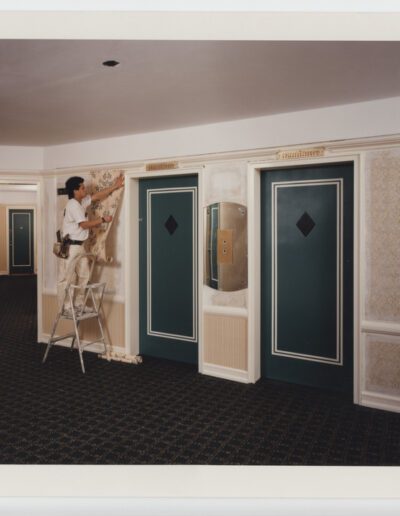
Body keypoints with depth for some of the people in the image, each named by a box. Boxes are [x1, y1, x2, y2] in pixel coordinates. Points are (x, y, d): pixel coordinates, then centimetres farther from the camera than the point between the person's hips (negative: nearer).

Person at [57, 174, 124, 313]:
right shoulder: (73, 204, -16)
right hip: (70, 247, -10)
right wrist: (103, 220, -13)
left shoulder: (82, 202, 12)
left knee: (83, 276, 13)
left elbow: (97, 196, 18)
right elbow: (84, 224, -20)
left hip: (80, 246, 10)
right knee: (67, 279, -1)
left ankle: (78, 304, 22)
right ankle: (66, 307, 6)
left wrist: (115, 186, 16)